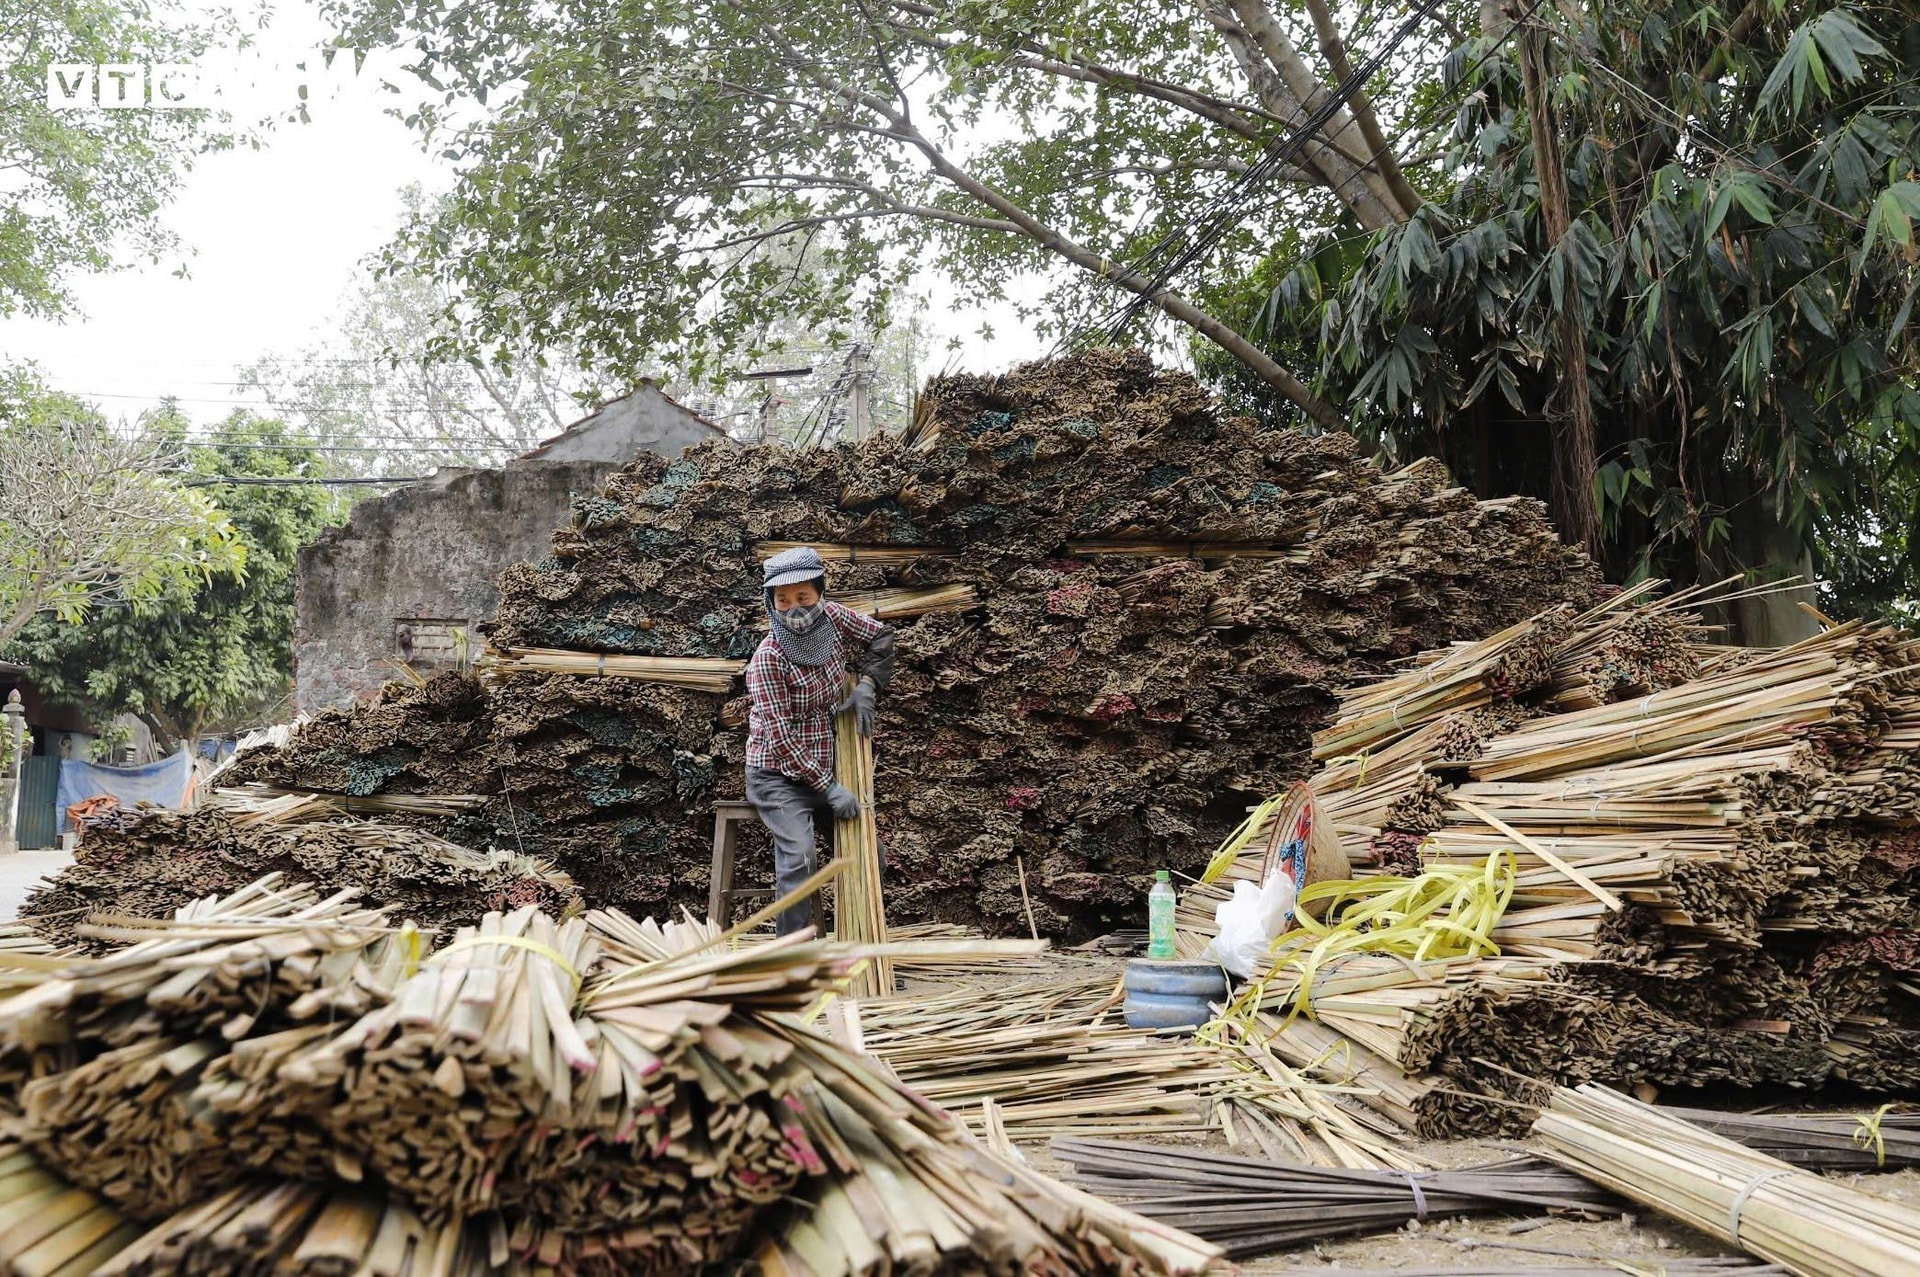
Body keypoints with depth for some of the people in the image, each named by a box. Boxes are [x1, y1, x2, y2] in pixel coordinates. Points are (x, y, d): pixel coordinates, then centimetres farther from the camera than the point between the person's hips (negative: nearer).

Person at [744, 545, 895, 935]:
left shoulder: (832, 617, -7)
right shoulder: (768, 658, -22)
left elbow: (881, 636, 11)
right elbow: (781, 736, -22)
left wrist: (867, 684, -4)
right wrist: (829, 787, -22)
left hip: (826, 767, 7)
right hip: (778, 775, -7)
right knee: (799, 856, -27)